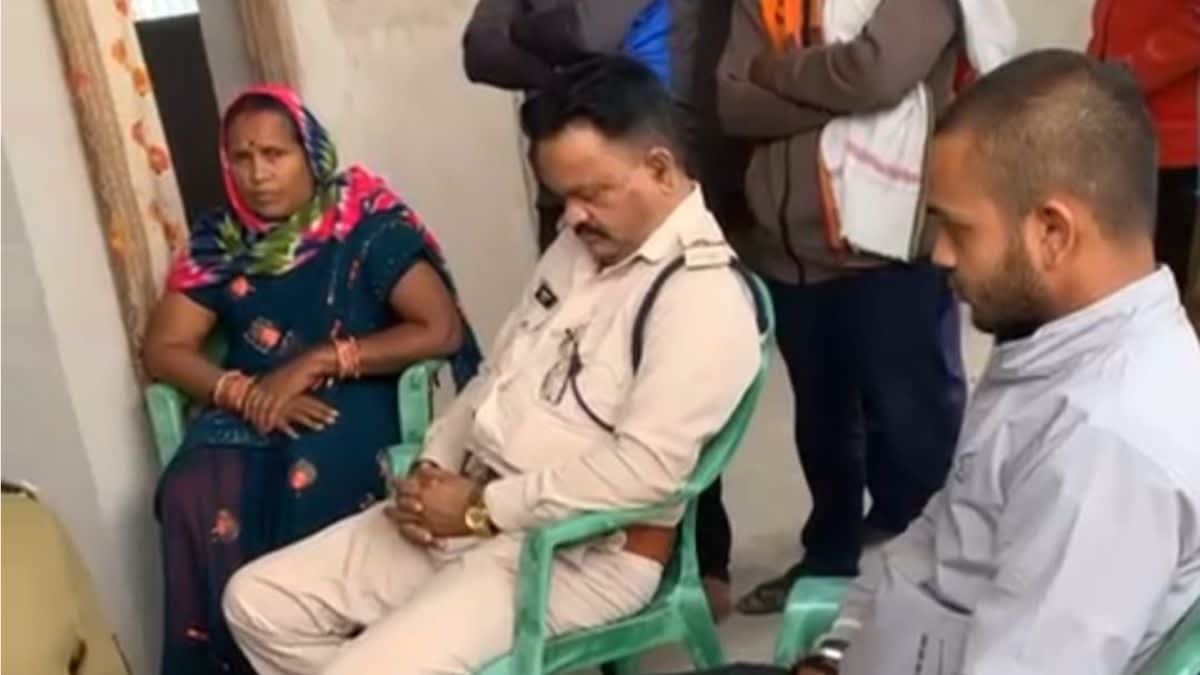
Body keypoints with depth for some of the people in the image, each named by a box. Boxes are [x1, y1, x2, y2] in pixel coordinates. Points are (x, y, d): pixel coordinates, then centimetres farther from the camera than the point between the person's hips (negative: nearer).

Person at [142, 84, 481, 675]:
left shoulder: (366, 221, -5)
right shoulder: (219, 239, 7)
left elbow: (443, 331, -12)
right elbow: (164, 350, 5)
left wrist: (318, 361, -18)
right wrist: (246, 393, -14)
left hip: (353, 402, -3)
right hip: (253, 413, 3)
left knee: (307, 489, -33)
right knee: (193, 498, -27)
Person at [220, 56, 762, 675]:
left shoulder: (703, 295, -17)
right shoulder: (580, 247, 12)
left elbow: (643, 468, -26)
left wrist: (480, 508, -18)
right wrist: (434, 468, 2)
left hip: (581, 553, -9)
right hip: (473, 511, 9)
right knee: (258, 601, 5)